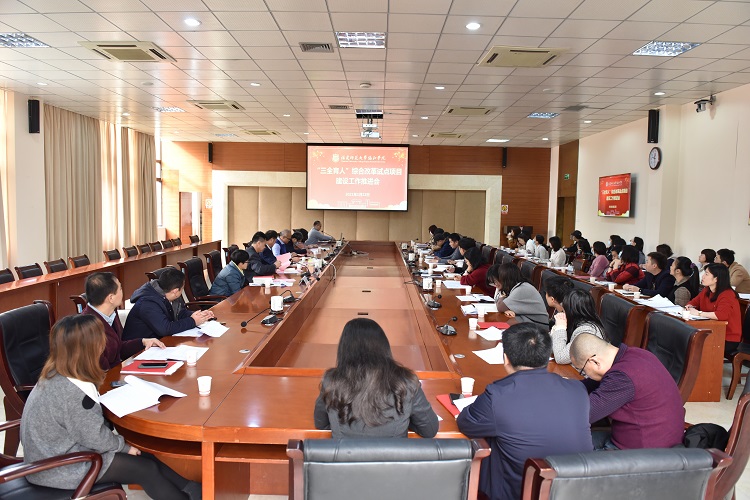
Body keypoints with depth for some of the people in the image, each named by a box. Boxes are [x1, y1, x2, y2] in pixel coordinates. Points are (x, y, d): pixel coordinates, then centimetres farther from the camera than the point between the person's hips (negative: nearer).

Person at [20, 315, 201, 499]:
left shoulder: (56, 375, -3)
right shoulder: (70, 392, -32)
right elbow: (96, 437, -22)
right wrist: (124, 446, -6)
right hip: (59, 469, -9)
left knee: (142, 454, 8)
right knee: (146, 469, -4)